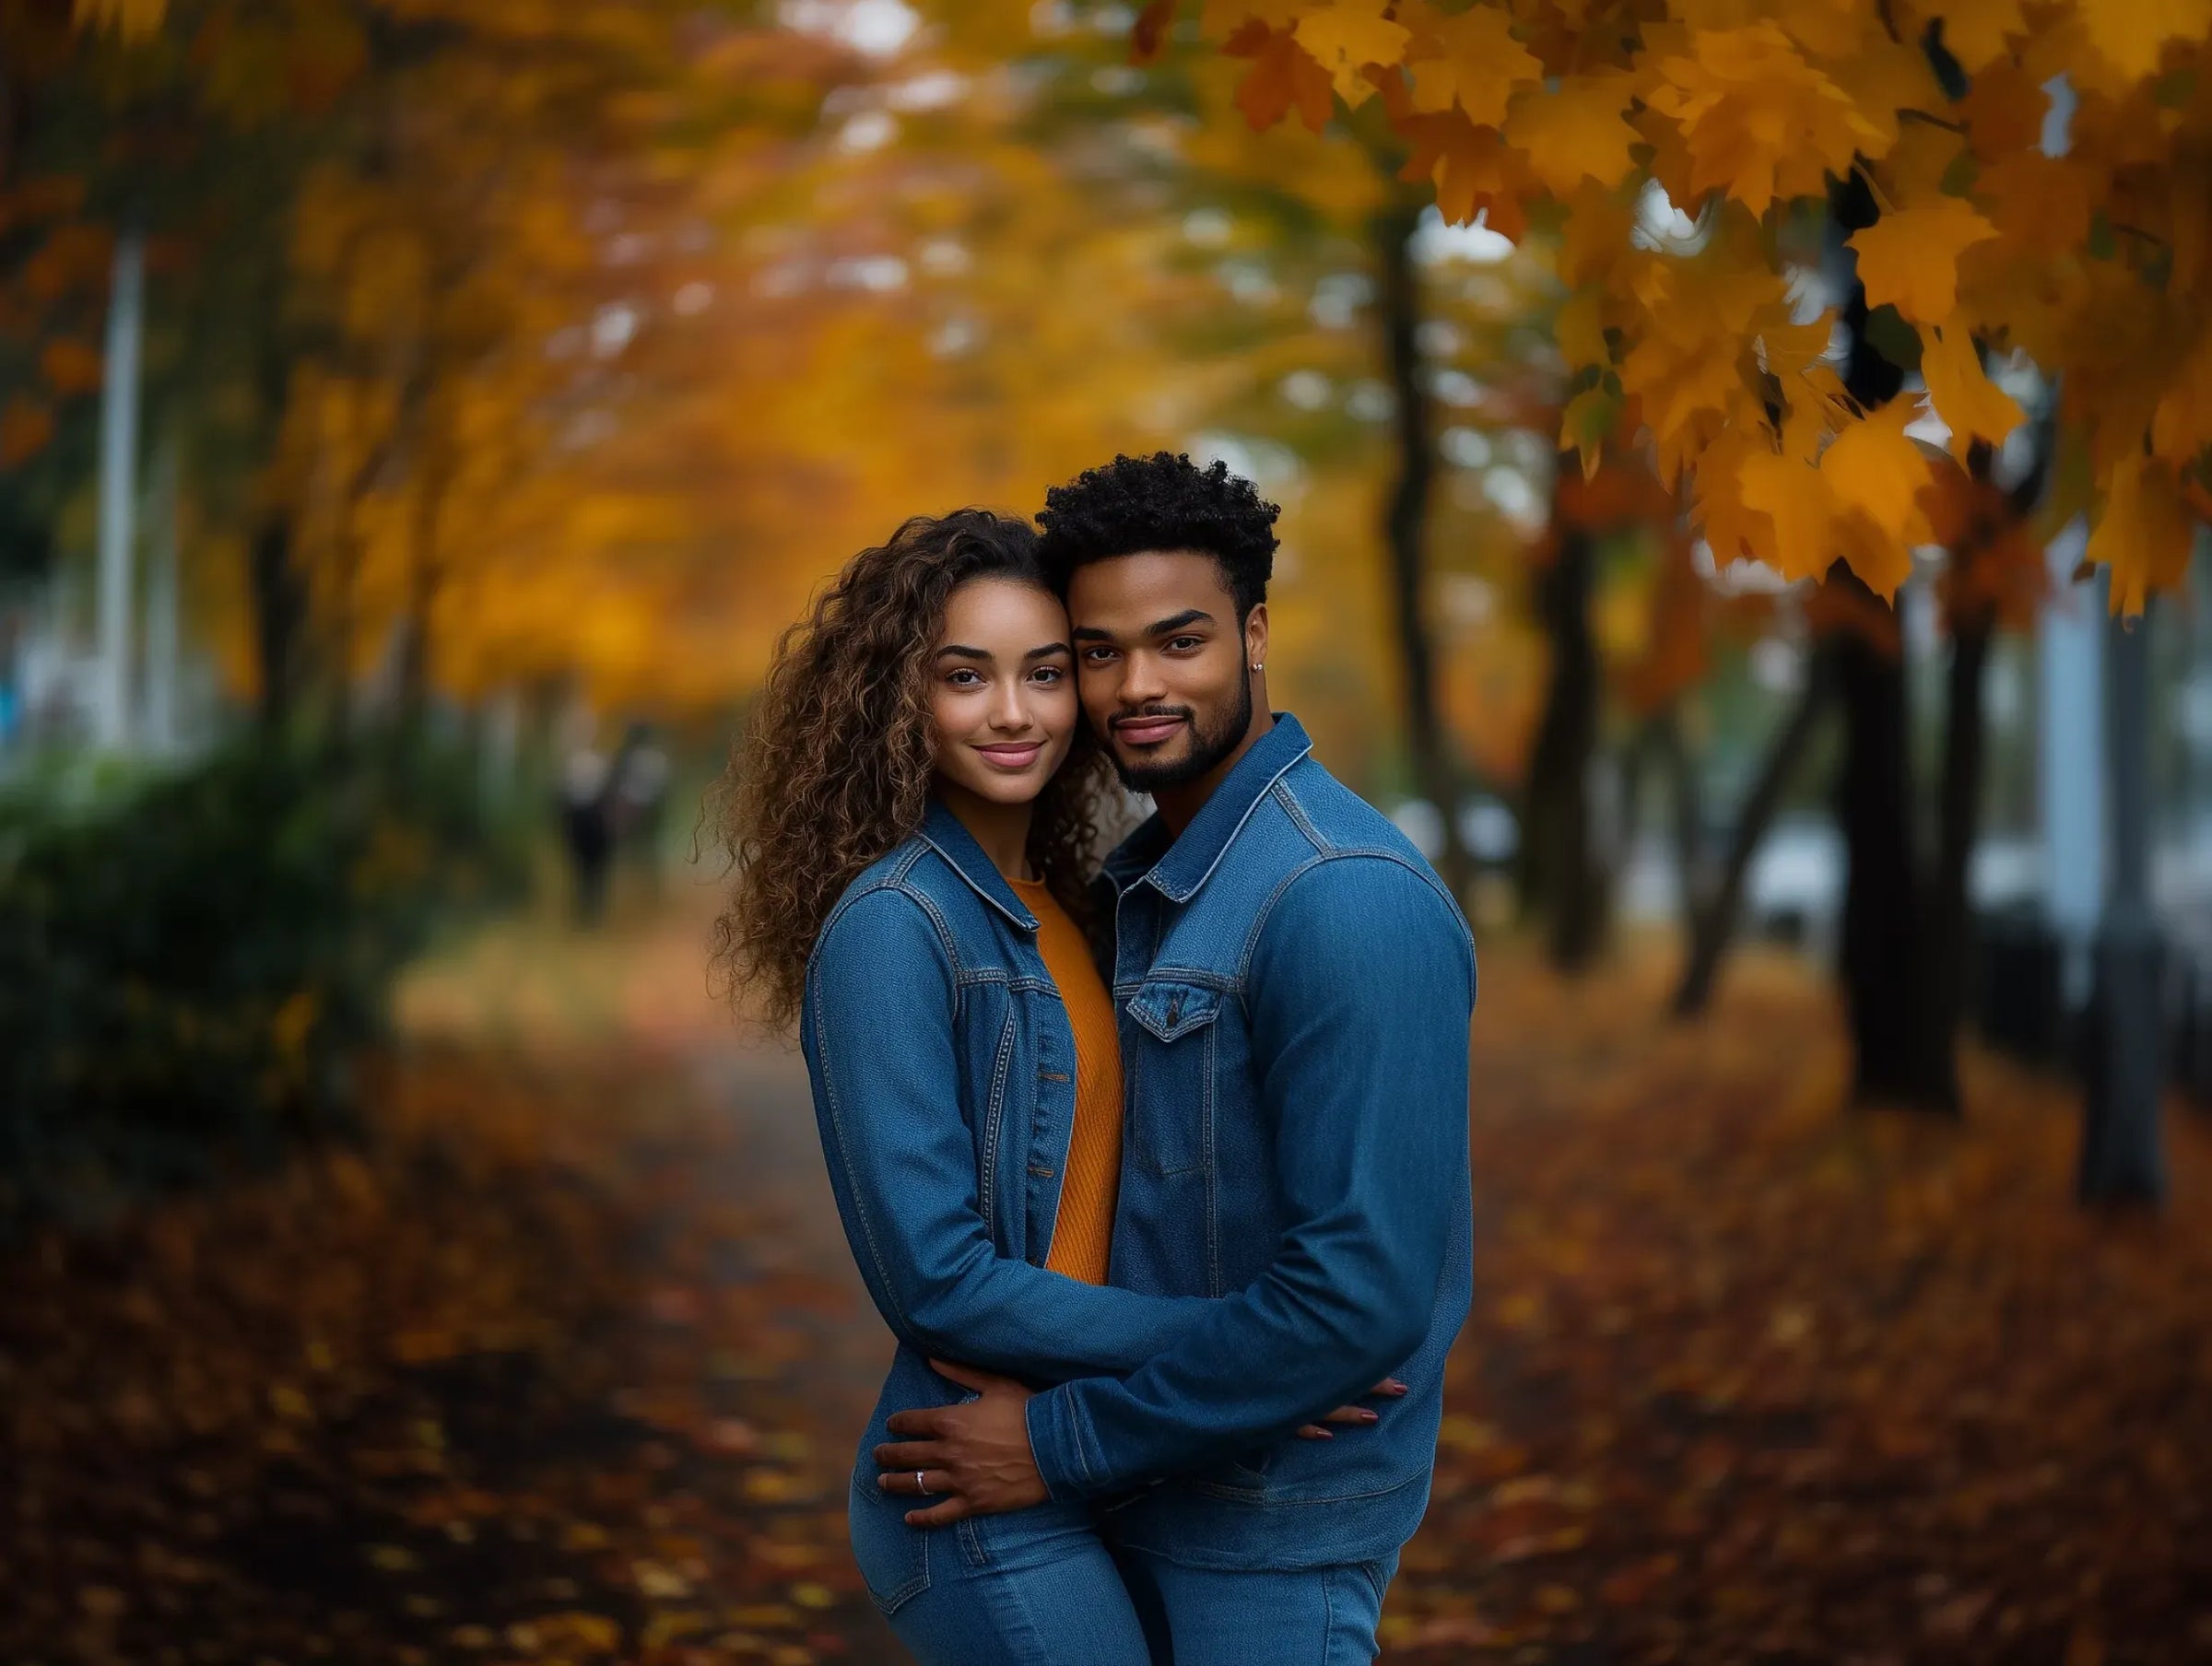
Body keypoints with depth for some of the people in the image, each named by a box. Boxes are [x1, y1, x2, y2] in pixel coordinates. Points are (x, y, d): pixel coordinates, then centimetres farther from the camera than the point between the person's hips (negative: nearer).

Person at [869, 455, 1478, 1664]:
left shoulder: (1345, 899, -23)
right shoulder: (1150, 878, 7)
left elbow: (1364, 1286, -27)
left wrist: (1065, 1443, -21)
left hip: (1266, 1534, -8)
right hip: (1152, 1494, 8)